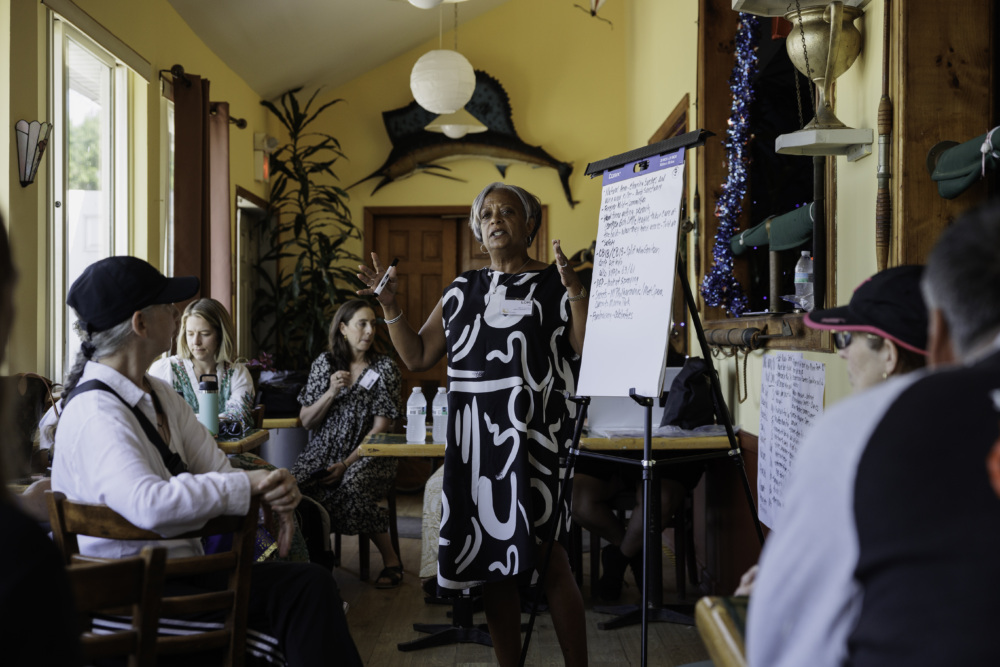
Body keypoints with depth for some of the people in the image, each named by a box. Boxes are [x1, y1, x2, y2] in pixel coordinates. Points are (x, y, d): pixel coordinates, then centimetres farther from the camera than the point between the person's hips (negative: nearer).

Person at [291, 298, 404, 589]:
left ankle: (391, 559, -17)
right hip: (323, 453, 3)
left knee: (352, 487, -36)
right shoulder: (324, 363, 9)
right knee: (295, 484, -29)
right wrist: (331, 393, -9)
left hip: (368, 455, -3)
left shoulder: (385, 368, 1)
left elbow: (381, 428, -5)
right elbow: (306, 421, 8)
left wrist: (347, 463, -14)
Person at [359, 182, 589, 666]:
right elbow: (417, 357, 16)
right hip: (473, 442, 5)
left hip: (534, 439, -4)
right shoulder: (461, 291, 16)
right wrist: (389, 305, 6)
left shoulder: (554, 284, 3)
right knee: (492, 556, 7)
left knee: (545, 554, -9)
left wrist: (575, 290, -20)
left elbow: (586, 349, -9)